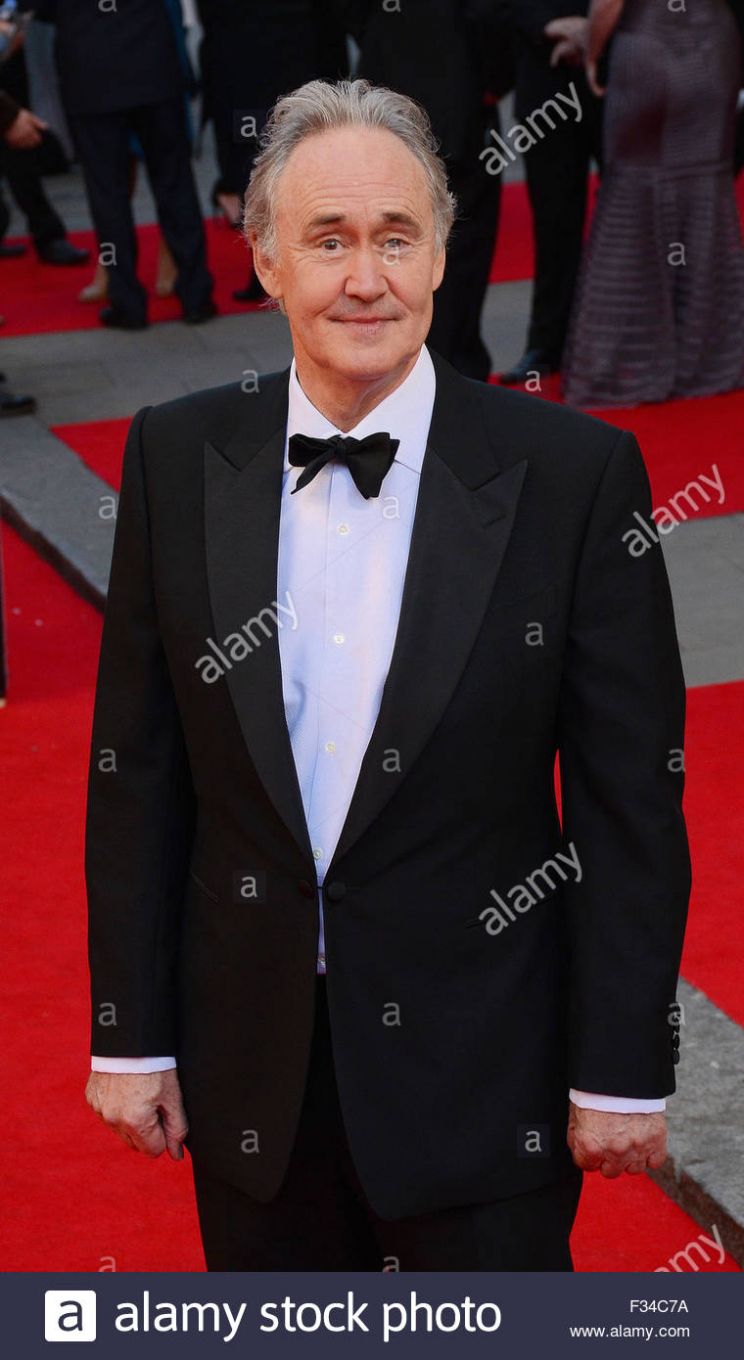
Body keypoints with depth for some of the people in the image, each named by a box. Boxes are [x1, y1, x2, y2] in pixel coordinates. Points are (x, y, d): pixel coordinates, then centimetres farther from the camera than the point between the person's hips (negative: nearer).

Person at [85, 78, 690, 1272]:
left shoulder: (574, 474, -12)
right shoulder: (175, 458, -3)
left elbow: (631, 802, -8)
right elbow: (137, 770, 2)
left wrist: (625, 1071, -6)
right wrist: (131, 1035, 3)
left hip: (484, 1077, -2)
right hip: (249, 1076, 3)